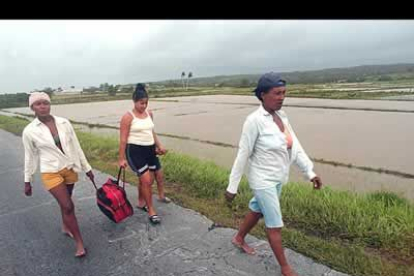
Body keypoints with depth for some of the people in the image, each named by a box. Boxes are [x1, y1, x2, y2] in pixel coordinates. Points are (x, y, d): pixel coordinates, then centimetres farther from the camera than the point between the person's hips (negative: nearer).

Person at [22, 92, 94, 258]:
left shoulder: (64, 123, -7)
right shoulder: (29, 131, -11)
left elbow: (76, 147, 0)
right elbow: (30, 157, -1)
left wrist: (87, 168, 4)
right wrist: (27, 181, 6)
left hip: (70, 169, 3)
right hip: (51, 173, -3)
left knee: (65, 202, 21)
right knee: (68, 206, -6)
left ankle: (66, 227, 48)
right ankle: (79, 243, 9)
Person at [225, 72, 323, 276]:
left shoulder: (281, 116, 1)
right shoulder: (254, 120, -23)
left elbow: (295, 146, 2)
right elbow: (243, 155, -19)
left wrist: (310, 172, -4)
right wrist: (232, 187, -14)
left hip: (277, 178, 8)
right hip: (263, 180, -8)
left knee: (257, 211, 25)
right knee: (275, 225, 7)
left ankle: (239, 239, 50)